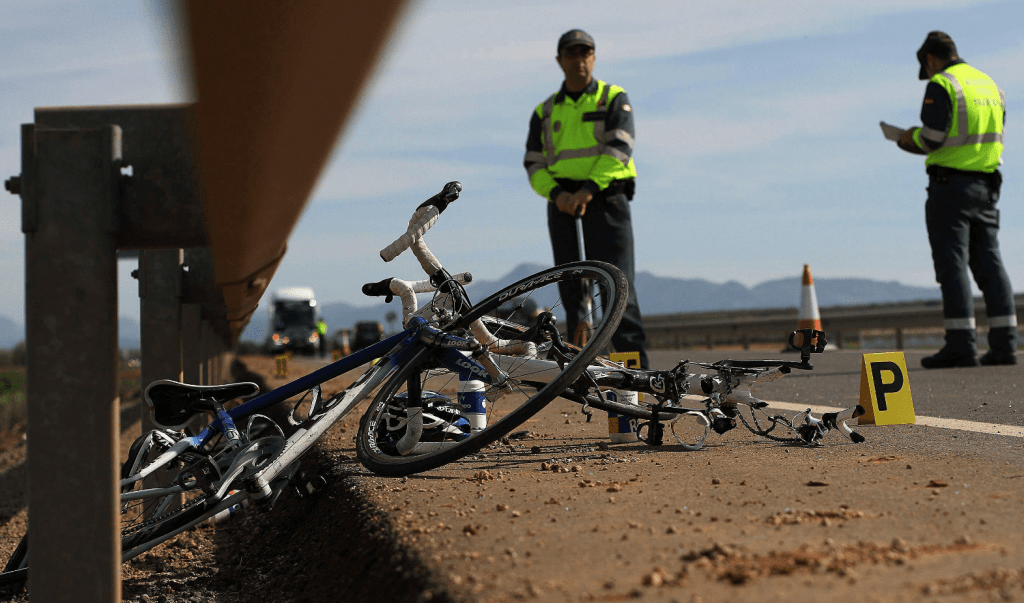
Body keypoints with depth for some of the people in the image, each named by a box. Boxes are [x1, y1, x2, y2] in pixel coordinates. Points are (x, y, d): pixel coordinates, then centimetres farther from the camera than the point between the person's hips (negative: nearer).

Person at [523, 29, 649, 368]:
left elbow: (619, 148, -8)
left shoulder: (614, 99, 7)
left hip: (606, 200, -4)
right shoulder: (545, 112, 17)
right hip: (563, 207, 4)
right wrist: (556, 193, -12)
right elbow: (534, 164, 9)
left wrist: (589, 189, -22)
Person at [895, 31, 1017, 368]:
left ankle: (961, 345, -9)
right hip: (986, 184, 7)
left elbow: (932, 137, -18)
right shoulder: (990, 85, 17)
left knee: (952, 264, -6)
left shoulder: (942, 85, -9)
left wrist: (911, 139, 5)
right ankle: (1004, 343, 4)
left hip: (951, 183, -7)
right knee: (989, 263, 7)